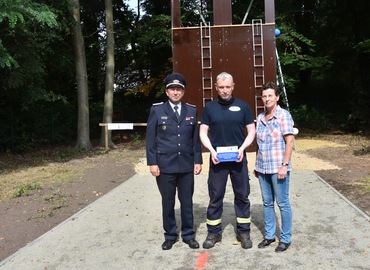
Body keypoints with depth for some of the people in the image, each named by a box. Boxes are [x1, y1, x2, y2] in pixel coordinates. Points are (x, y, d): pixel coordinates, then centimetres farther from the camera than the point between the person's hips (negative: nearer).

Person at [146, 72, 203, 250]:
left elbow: (196, 138, 9)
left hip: (187, 165, 2)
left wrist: (198, 160, 4)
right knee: (168, 202, 9)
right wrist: (152, 162, -7)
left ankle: (188, 234, 26)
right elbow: (150, 138, -1)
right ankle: (170, 235, 25)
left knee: (187, 201, 10)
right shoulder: (157, 110, 0)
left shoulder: (191, 110, 7)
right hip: (165, 165, -2)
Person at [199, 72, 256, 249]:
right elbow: (203, 132, 4)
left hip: (238, 158, 0)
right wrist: (211, 150, -12)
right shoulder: (209, 107, 3)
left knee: (242, 196, 8)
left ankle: (243, 232, 22)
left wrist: (242, 148, -12)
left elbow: (251, 131, 4)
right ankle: (214, 233, 20)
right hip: (217, 158, 0)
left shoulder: (242, 106, 3)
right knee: (215, 197, 6)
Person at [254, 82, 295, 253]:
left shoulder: (284, 115, -7)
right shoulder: (260, 117, 10)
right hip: (262, 168, 6)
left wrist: (284, 165, -18)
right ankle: (269, 235, 27)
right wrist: (256, 164, 14)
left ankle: (286, 239, 18)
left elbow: (290, 141, -12)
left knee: (283, 203, 4)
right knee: (267, 202, 14)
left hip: (278, 167, -6)